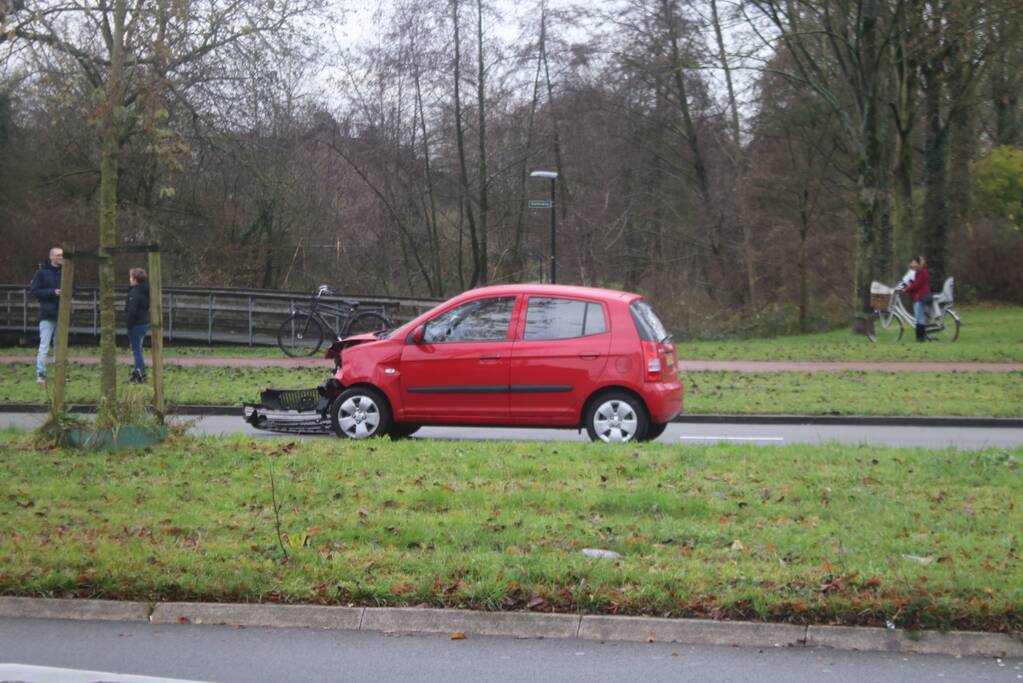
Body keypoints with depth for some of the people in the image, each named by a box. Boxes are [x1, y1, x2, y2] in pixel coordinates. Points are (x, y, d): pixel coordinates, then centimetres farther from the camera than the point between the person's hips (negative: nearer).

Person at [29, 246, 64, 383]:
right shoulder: (42, 272, -3)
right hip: (47, 315, -4)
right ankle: (40, 373, -2)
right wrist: (53, 292, -17)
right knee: (44, 345, -5)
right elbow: (35, 291, -6)